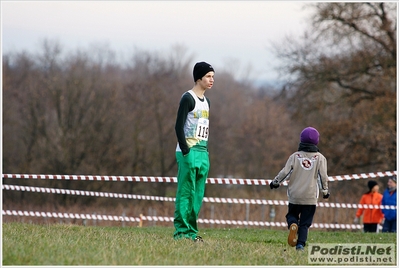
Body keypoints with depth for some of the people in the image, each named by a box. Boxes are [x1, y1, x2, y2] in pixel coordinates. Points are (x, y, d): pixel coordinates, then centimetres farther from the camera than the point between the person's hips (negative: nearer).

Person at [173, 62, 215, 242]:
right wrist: (186, 151, -19)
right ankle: (181, 232, -8)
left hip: (203, 153, 8)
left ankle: (192, 232, 11)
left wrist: (206, 152, 12)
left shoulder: (206, 102, 18)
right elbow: (179, 126, -13)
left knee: (197, 195, 7)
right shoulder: (188, 98, -8)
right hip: (189, 153, -8)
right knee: (185, 193, -8)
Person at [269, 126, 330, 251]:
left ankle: (292, 224, -15)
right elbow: (323, 176, -2)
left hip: (294, 195, 0)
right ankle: (300, 243, -9)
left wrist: (275, 182, 12)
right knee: (305, 222, 6)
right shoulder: (320, 158, -1)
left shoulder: (295, 156, -1)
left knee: (292, 214, 19)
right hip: (310, 196, 0)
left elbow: (285, 172, -4)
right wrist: (325, 191, 12)